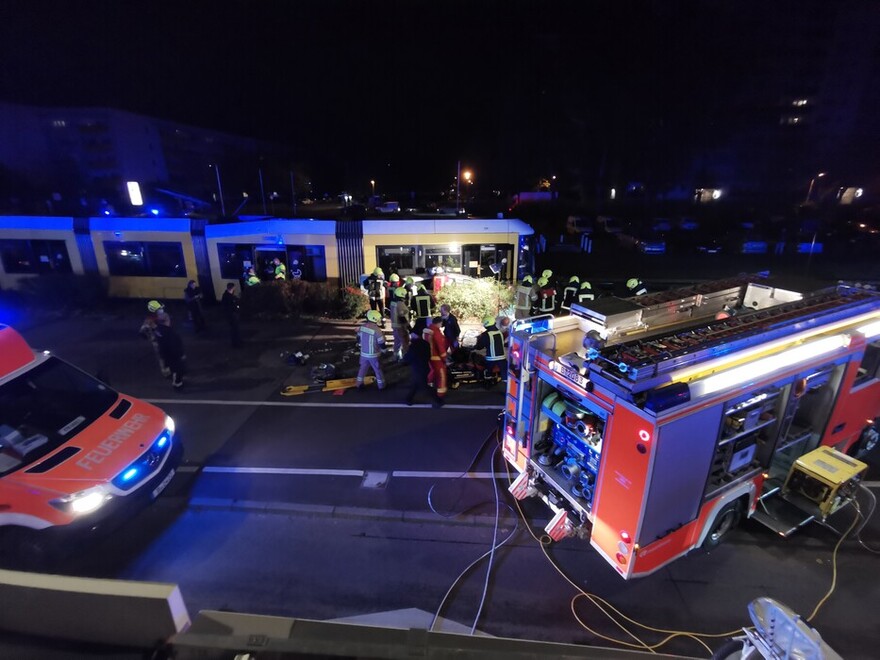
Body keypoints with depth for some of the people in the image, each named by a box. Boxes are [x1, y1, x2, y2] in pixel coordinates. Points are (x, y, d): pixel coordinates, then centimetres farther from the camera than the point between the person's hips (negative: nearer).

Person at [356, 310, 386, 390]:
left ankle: (359, 384, 29)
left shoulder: (362, 327, -4)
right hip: (373, 355, -5)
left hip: (363, 353, 5)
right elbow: (382, 344, -18)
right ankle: (381, 386, 24)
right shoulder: (377, 330, -24)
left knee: (363, 368, 21)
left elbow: (358, 339, 9)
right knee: (378, 370, 12)